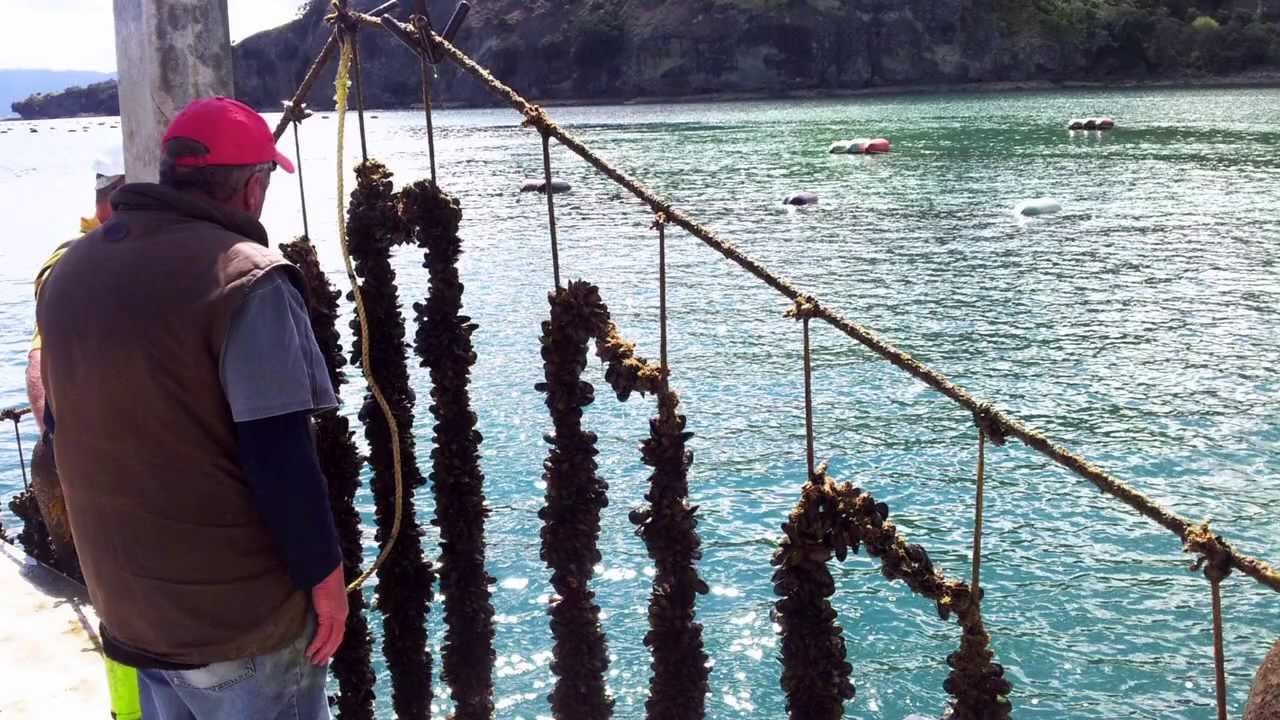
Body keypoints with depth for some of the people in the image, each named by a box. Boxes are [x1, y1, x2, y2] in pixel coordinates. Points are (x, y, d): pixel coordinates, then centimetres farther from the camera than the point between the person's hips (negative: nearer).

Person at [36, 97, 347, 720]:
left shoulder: (70, 271, 6)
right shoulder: (245, 278, -20)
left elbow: (63, 424, 15)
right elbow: (279, 454, -23)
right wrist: (324, 574, -12)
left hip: (125, 598, 8)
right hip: (240, 614, -7)